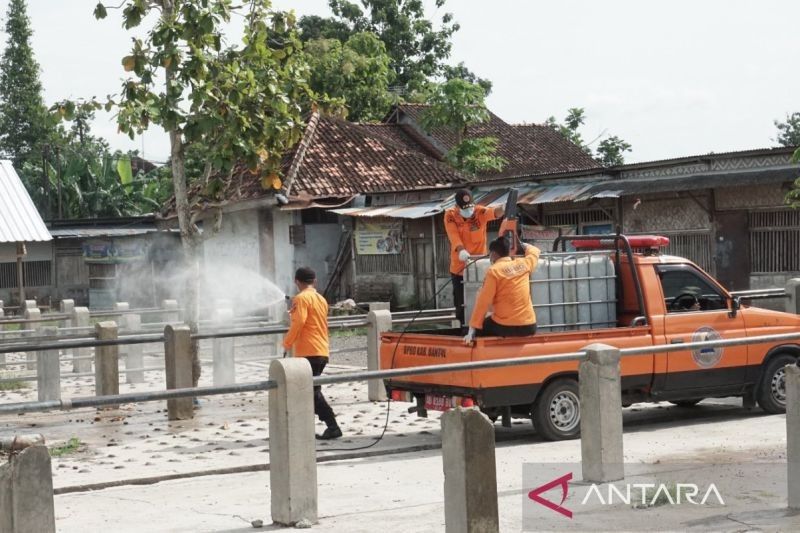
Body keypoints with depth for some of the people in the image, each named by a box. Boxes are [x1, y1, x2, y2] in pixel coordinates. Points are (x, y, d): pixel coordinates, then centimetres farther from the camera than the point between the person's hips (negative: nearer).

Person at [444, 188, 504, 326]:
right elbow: (453, 235, -21)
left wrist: (501, 209, -54)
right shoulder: (450, 215, -7)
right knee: (461, 303, 7)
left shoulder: (480, 211, -9)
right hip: (459, 267, 0)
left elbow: (493, 213, -30)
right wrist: (461, 250, -41)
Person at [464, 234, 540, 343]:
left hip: (505, 327, -5)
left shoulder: (494, 271, -8)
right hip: (529, 327, 5)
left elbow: (483, 302, -10)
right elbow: (534, 251, 30)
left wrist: (472, 329, -8)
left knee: (478, 330, 21)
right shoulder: (524, 264, 6)